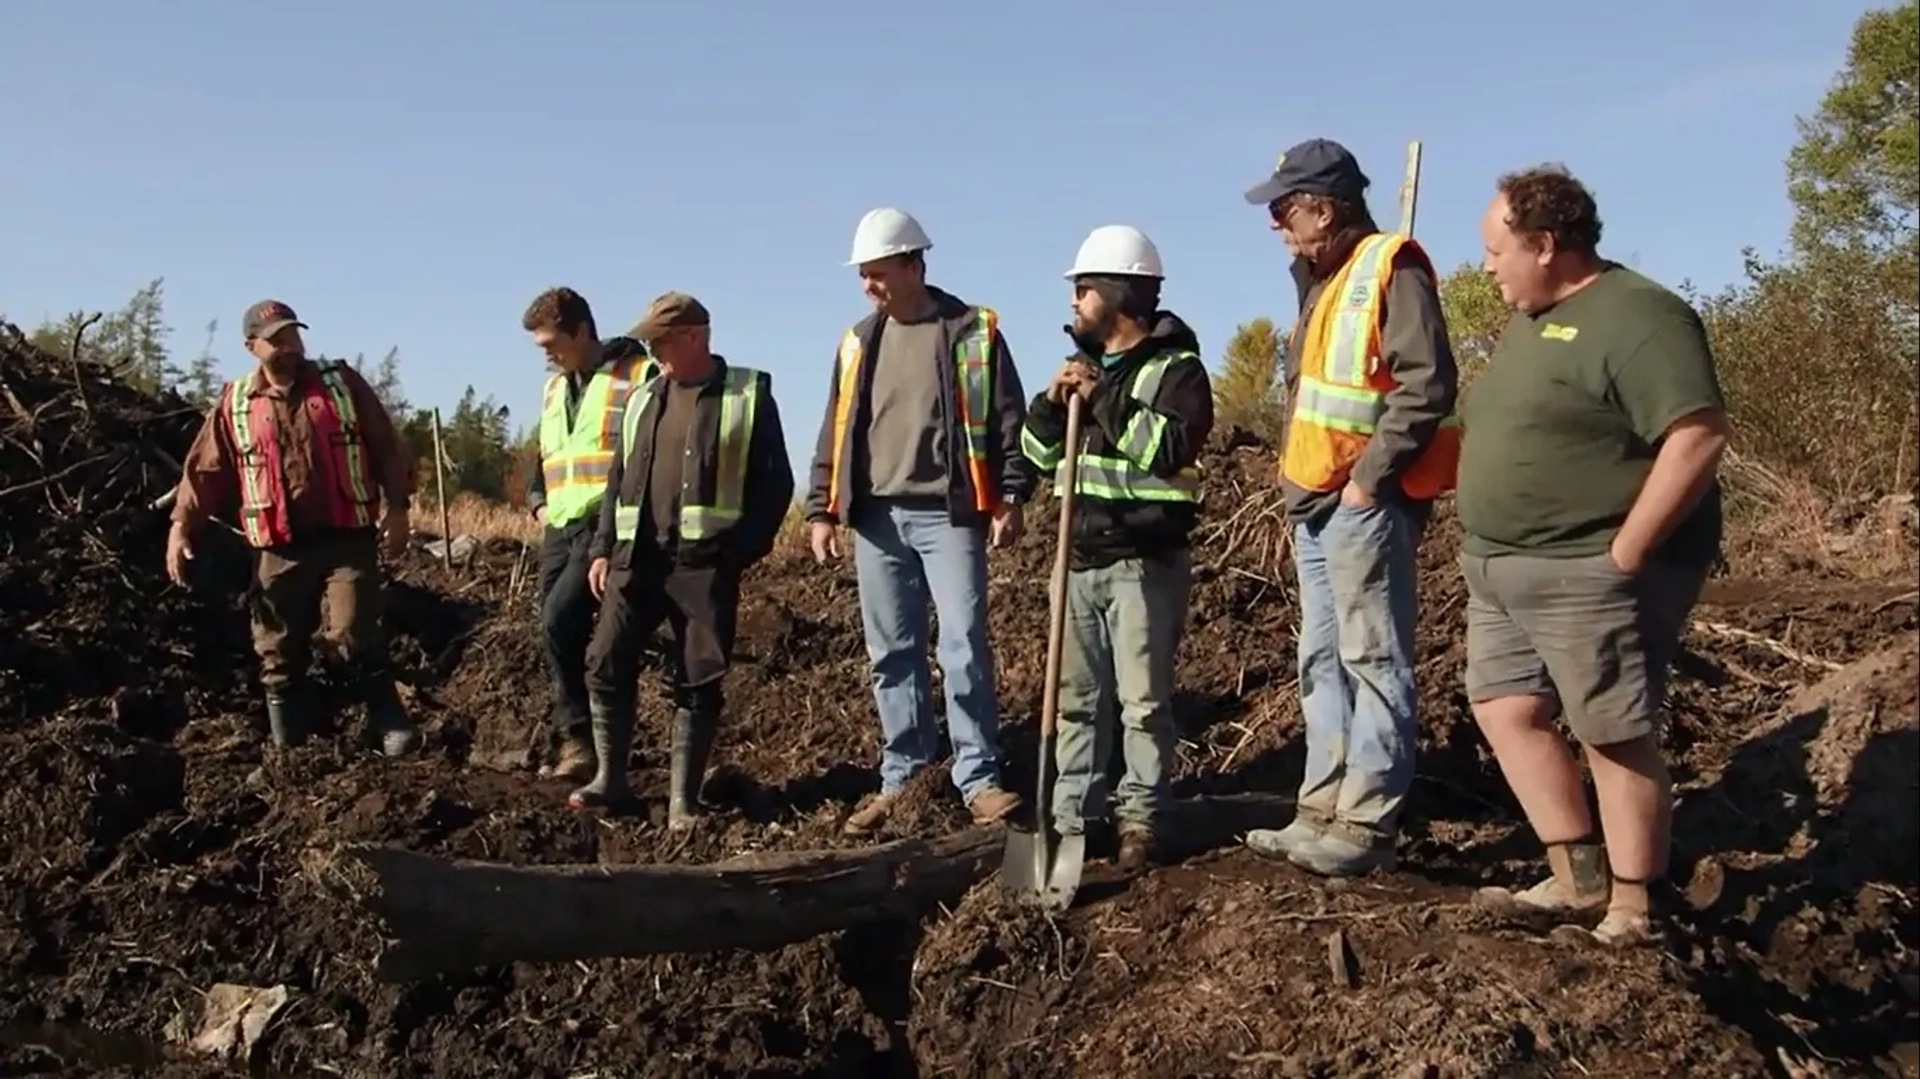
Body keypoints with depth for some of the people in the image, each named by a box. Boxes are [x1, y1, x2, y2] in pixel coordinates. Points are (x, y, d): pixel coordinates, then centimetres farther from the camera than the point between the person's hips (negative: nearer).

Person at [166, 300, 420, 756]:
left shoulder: (341, 383, 6)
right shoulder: (235, 403, 9)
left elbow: (387, 448, 5)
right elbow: (206, 470, 9)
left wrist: (396, 507, -3)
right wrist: (181, 525, -2)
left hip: (346, 538, -2)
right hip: (279, 549, 2)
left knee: (355, 633, -16)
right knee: (279, 654, 6)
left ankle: (391, 724, -2)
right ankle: (289, 747, 16)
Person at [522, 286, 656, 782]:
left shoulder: (638, 374, -4)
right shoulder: (553, 387, 21)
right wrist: (539, 501, 16)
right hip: (559, 528, 8)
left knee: (559, 622, -20)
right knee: (561, 636, 6)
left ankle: (581, 742, -10)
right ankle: (576, 745, 13)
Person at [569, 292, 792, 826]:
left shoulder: (750, 395, 1)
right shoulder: (643, 400, 15)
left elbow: (775, 481, -2)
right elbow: (618, 479, 18)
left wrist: (744, 549, -10)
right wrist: (603, 547, 9)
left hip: (706, 560, -4)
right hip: (638, 555, 4)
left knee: (700, 680, -1)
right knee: (607, 662, -3)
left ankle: (683, 799, 7)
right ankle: (610, 777, 12)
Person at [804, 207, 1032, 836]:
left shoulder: (973, 333, 1)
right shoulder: (859, 342, 13)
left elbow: (1008, 422, 0)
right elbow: (836, 433, 16)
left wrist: (1011, 498, -7)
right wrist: (822, 510, 10)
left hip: (949, 516, -4)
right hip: (877, 519, 4)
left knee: (964, 647, -8)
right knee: (892, 655, 6)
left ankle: (979, 778, 1)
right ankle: (902, 778, 15)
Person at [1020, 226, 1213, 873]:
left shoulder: (1175, 366, -5)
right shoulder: (1085, 364, 16)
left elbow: (1173, 447, -21)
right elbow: (1038, 451, 16)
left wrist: (1104, 397, -19)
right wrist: (1052, 403, -3)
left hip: (1145, 563, -7)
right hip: (1080, 560, 7)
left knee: (1143, 699, -2)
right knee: (1077, 696, 9)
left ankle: (1140, 819, 8)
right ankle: (1073, 815, 17)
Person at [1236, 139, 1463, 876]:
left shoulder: (1390, 270, -11)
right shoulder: (1325, 279, 19)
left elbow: (1427, 386, -20)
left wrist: (1368, 478, -18)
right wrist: (1299, 478, 16)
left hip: (1363, 502, -10)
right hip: (1317, 501, 10)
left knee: (1373, 661, -5)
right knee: (1322, 661, 12)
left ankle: (1367, 824, -1)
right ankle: (1324, 810, 19)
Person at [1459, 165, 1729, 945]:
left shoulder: (1636, 316, -16)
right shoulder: (1529, 319, 14)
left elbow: (1698, 436, -24)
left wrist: (1624, 553, -23)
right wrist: (1491, 544, 14)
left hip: (1590, 576, -10)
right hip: (1503, 571, 10)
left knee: (1617, 737, -1)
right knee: (1505, 710, 9)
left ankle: (1631, 911, 10)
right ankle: (1578, 879, 18)